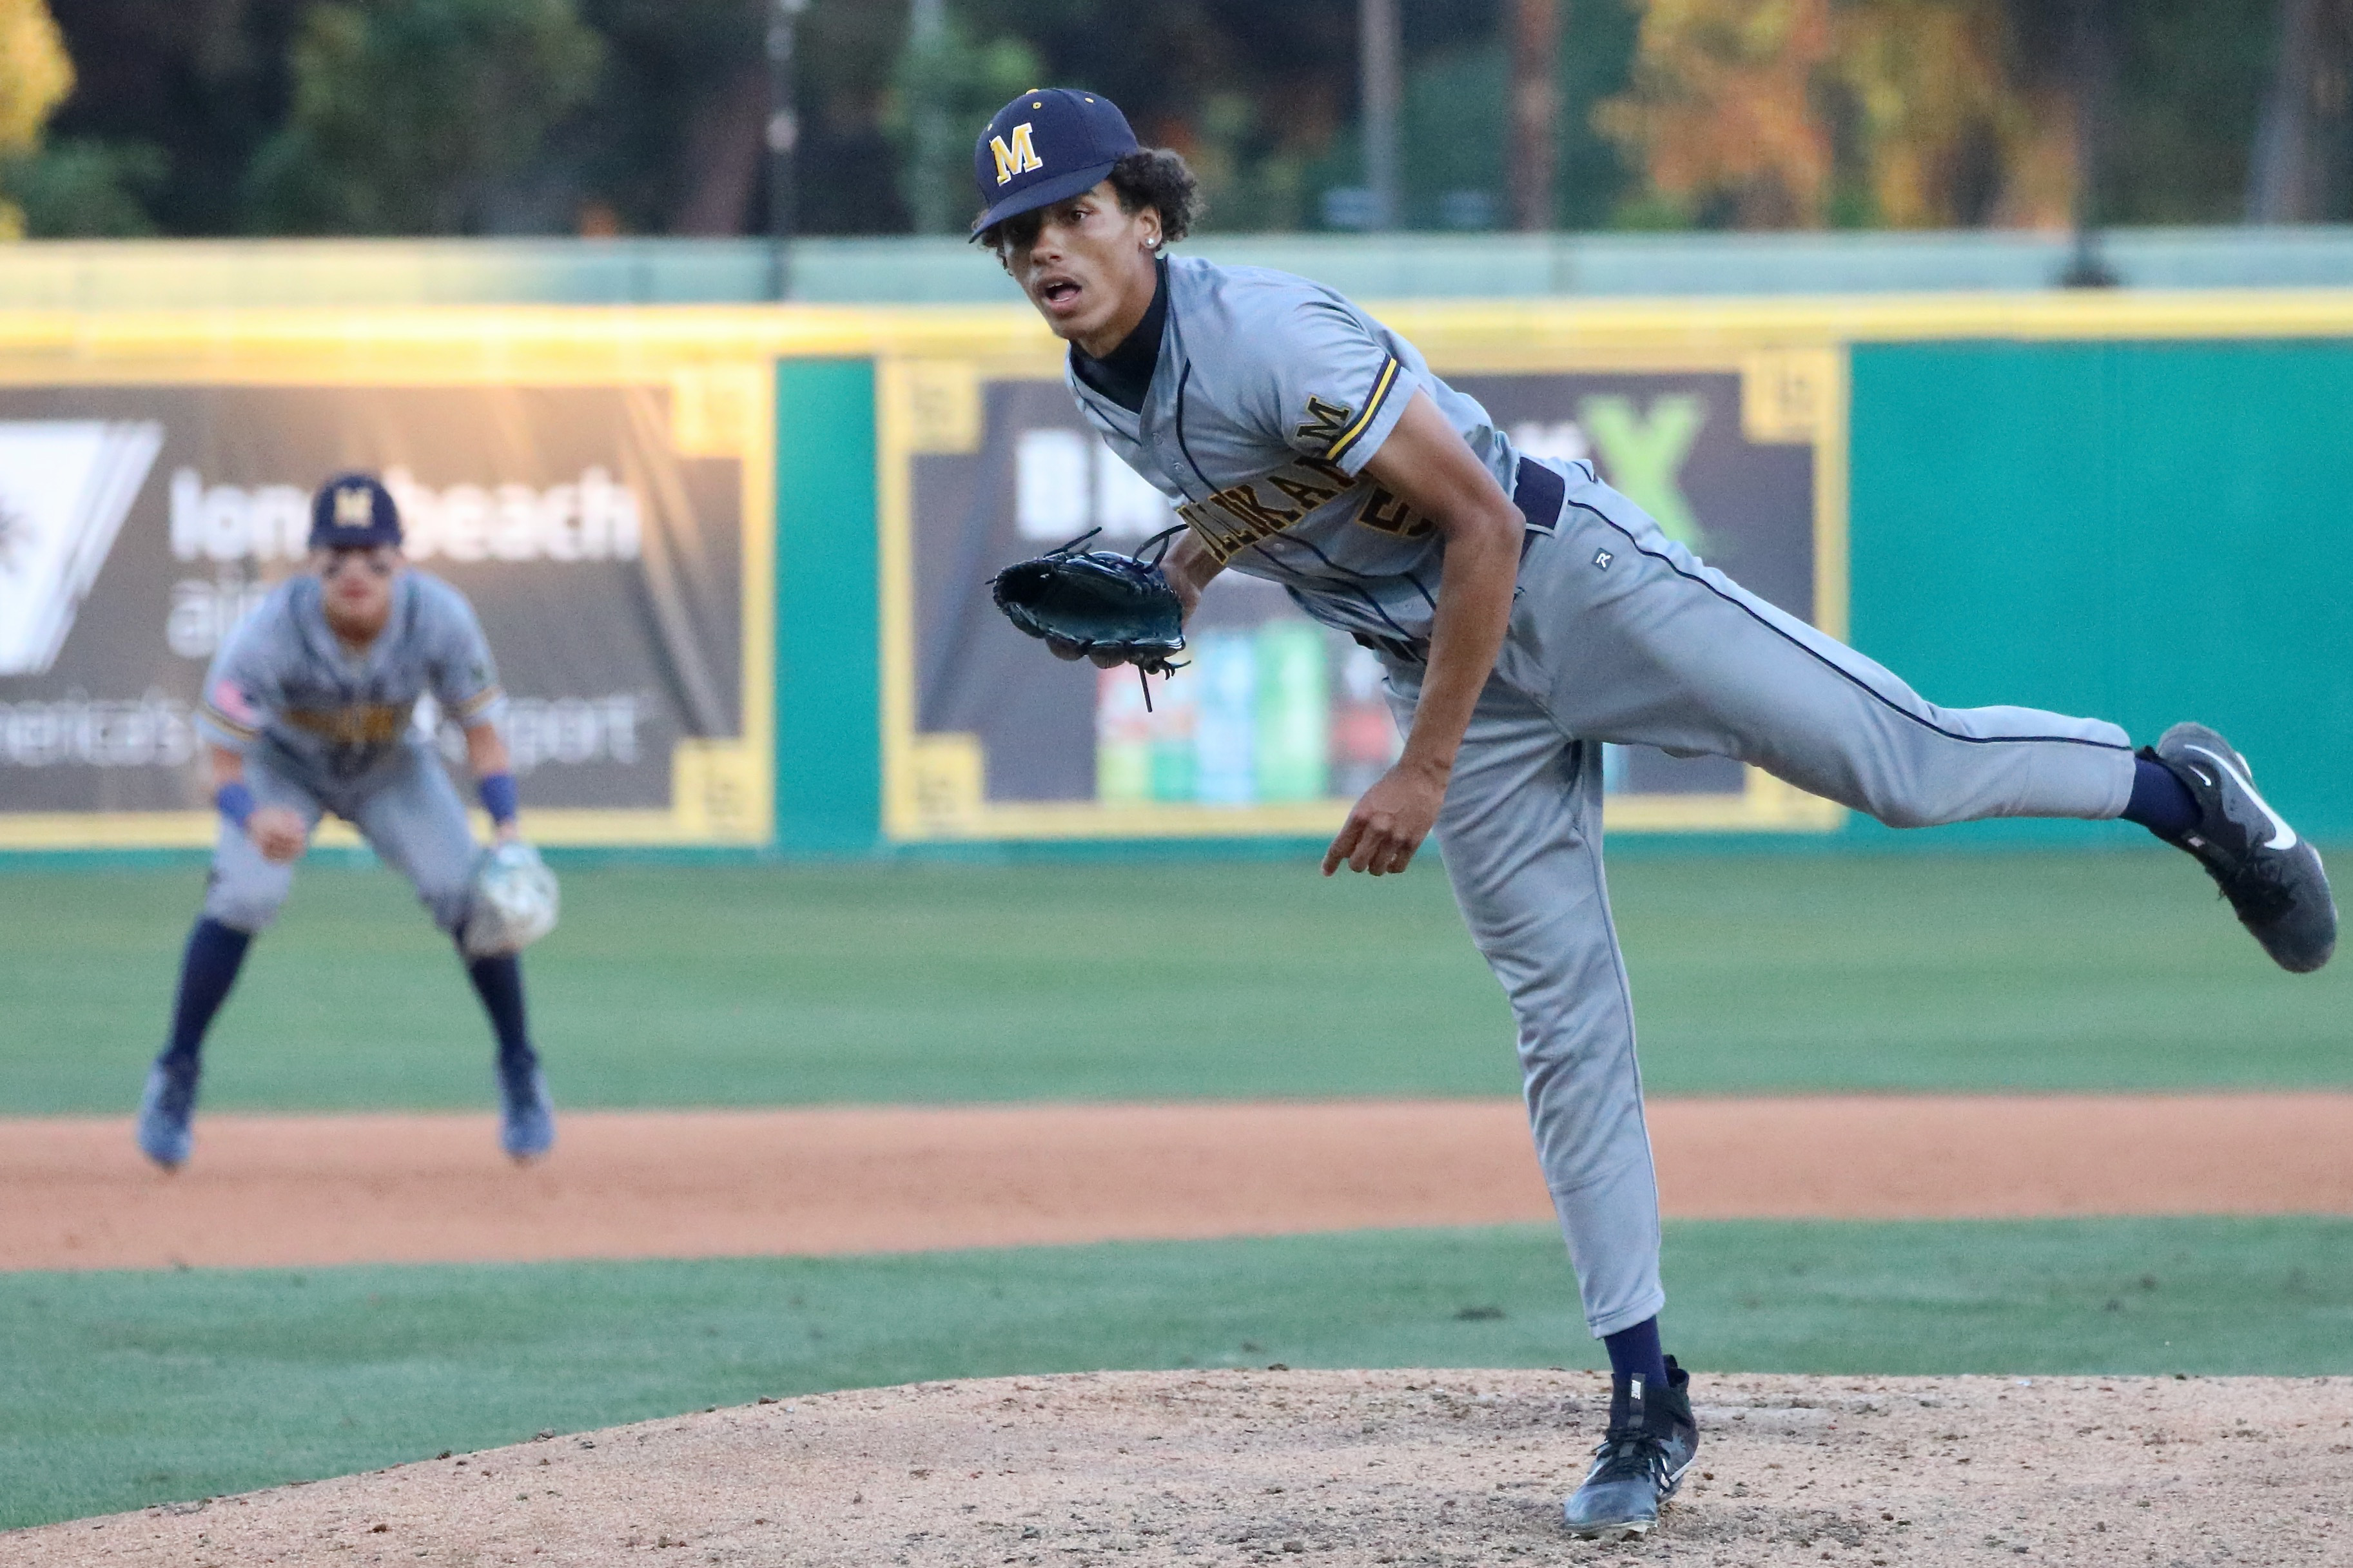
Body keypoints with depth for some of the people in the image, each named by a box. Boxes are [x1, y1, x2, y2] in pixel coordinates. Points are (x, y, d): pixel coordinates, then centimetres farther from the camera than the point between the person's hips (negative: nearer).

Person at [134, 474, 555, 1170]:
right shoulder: (270, 632, -35)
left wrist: (507, 827, -30)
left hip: (392, 768, 2)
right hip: (284, 765, -2)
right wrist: (255, 819, -49)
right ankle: (176, 1075, -5)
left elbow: (480, 726, -16)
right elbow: (224, 759, -27)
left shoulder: (439, 616, -30)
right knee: (244, 893, -23)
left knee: (468, 893, -14)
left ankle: (519, 1071, 7)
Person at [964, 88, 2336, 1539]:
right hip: (1454, 667, 7)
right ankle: (1647, 1402, 5)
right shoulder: (1103, 385, -1)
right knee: (1565, 1022, 4)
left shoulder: (1263, 334, -27)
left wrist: (1425, 774, -23)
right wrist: (1165, 590, 1)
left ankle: (2180, 790, 19)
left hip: (1569, 582, -7)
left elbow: (1481, 522, -25)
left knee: (1907, 763, -8)